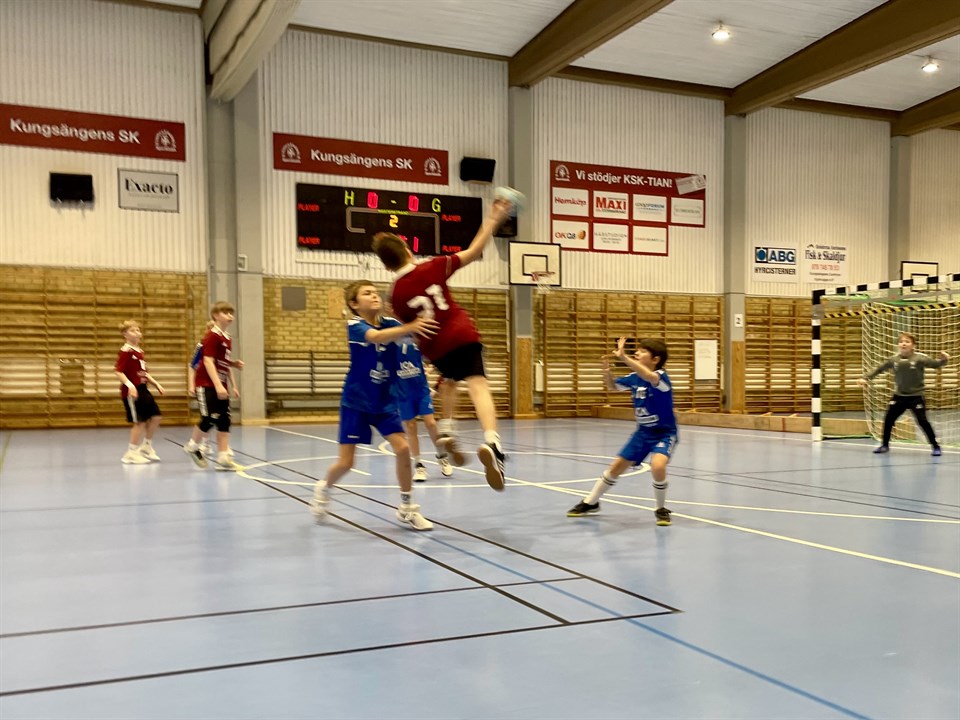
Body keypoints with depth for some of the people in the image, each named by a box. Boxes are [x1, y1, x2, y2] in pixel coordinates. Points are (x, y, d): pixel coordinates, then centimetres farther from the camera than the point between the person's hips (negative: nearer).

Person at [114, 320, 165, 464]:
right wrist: (130, 385, -30)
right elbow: (119, 372, -19)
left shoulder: (140, 351, 14)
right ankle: (131, 454, 8)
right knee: (139, 421, -5)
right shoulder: (125, 351, -12)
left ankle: (146, 447, 26)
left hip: (143, 390, 9)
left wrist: (156, 384, 17)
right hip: (131, 391, -9)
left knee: (155, 417, 9)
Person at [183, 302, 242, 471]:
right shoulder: (212, 336, -13)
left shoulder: (228, 338, 12)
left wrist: (233, 386, 19)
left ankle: (223, 458, 5)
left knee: (224, 421, 3)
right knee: (209, 419, -7)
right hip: (207, 385, -8)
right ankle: (192, 446, 18)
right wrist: (218, 385, -27)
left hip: (221, 386, 8)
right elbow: (208, 362, -20)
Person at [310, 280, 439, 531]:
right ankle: (323, 488, 34)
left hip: (384, 401, 4)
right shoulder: (355, 325, -19)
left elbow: (418, 333, -17)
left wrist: (424, 324, -39)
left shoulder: (389, 323, -3)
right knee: (345, 463, 0)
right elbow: (377, 337, -40)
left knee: (403, 448, -11)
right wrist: (410, 327, -56)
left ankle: (406, 508, 5)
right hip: (355, 402, -4)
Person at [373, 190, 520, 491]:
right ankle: (491, 443, -39)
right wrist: (493, 220, 9)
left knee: (449, 380, 33)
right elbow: (474, 252, 1)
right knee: (478, 386, -15)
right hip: (462, 335, -3)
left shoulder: (396, 295, 2)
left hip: (435, 347, 3)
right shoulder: (432, 268, -1)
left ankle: (446, 432, 20)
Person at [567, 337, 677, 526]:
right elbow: (612, 387, 12)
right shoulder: (634, 377, -4)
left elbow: (650, 377, -48)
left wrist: (623, 357, -56)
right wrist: (606, 371, -10)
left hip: (664, 433, -6)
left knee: (657, 466, -31)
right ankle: (590, 503, 29)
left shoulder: (661, 376, -23)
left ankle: (661, 510, -6)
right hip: (643, 432, 6)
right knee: (616, 466, 10)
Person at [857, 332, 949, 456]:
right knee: (888, 419, 7)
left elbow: (935, 364, -16)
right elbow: (879, 368, 6)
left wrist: (943, 360, -38)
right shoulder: (893, 359, -2)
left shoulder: (920, 358, -12)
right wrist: (865, 378, -2)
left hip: (916, 397, -4)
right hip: (899, 396, 4)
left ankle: (936, 447, 6)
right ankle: (885, 445, 24)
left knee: (922, 421, -9)